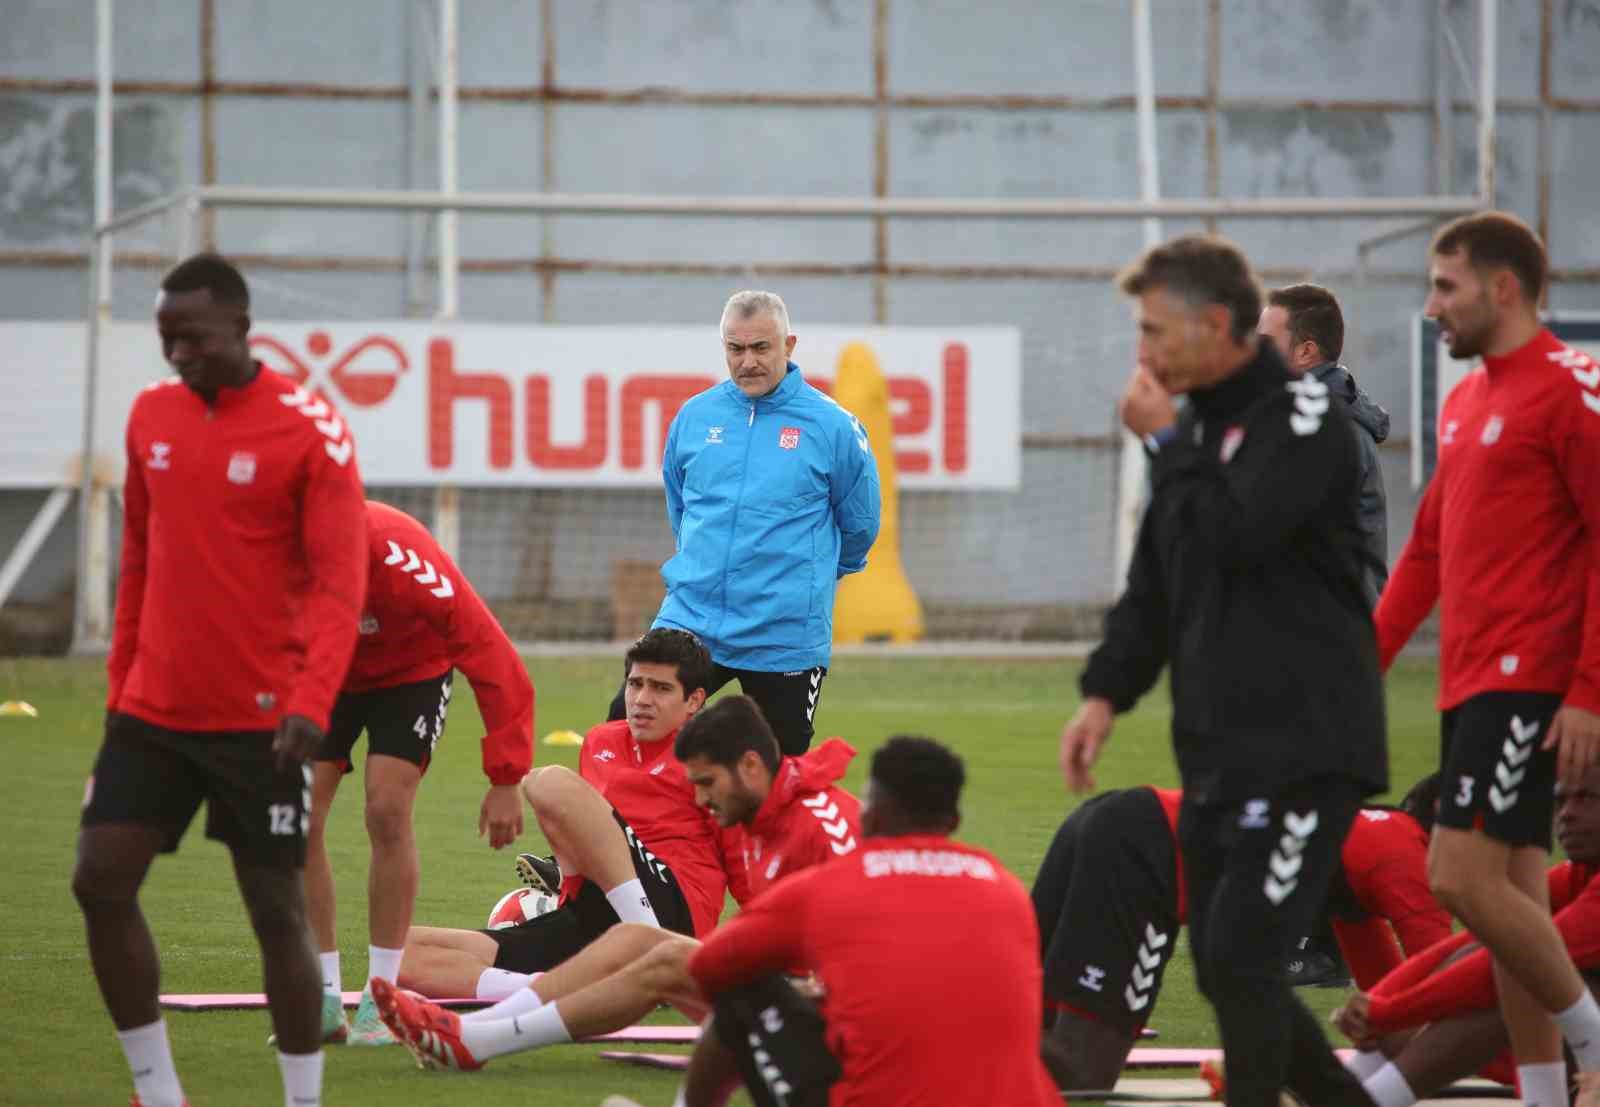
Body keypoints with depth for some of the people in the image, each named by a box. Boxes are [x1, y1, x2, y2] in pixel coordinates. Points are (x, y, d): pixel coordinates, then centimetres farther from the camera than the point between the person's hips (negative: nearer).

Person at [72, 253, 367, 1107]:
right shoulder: (151, 415, 8)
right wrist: (120, 687, 16)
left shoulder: (310, 431, -10)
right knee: (100, 883, -1)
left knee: (276, 909, 1)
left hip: (260, 716, -6)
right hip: (153, 711, 6)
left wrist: (311, 703, -26)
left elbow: (338, 584, -14)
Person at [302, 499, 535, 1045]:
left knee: (387, 811, -20)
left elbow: (494, 660, -34)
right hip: (323, 674, 3)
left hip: (411, 672, -3)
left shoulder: (395, 555, -39)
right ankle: (323, 1001, -3)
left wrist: (506, 781, -33)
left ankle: (381, 998, -9)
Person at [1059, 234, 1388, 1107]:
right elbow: (1155, 584, 21)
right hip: (1216, 748, 9)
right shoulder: (1201, 426, 16)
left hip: (1305, 748, -9)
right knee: (1224, 970, 9)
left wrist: (1166, 442, -10)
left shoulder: (1304, 420, -10)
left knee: (1240, 958, -15)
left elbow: (1233, 534, -24)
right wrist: (1106, 692, 9)